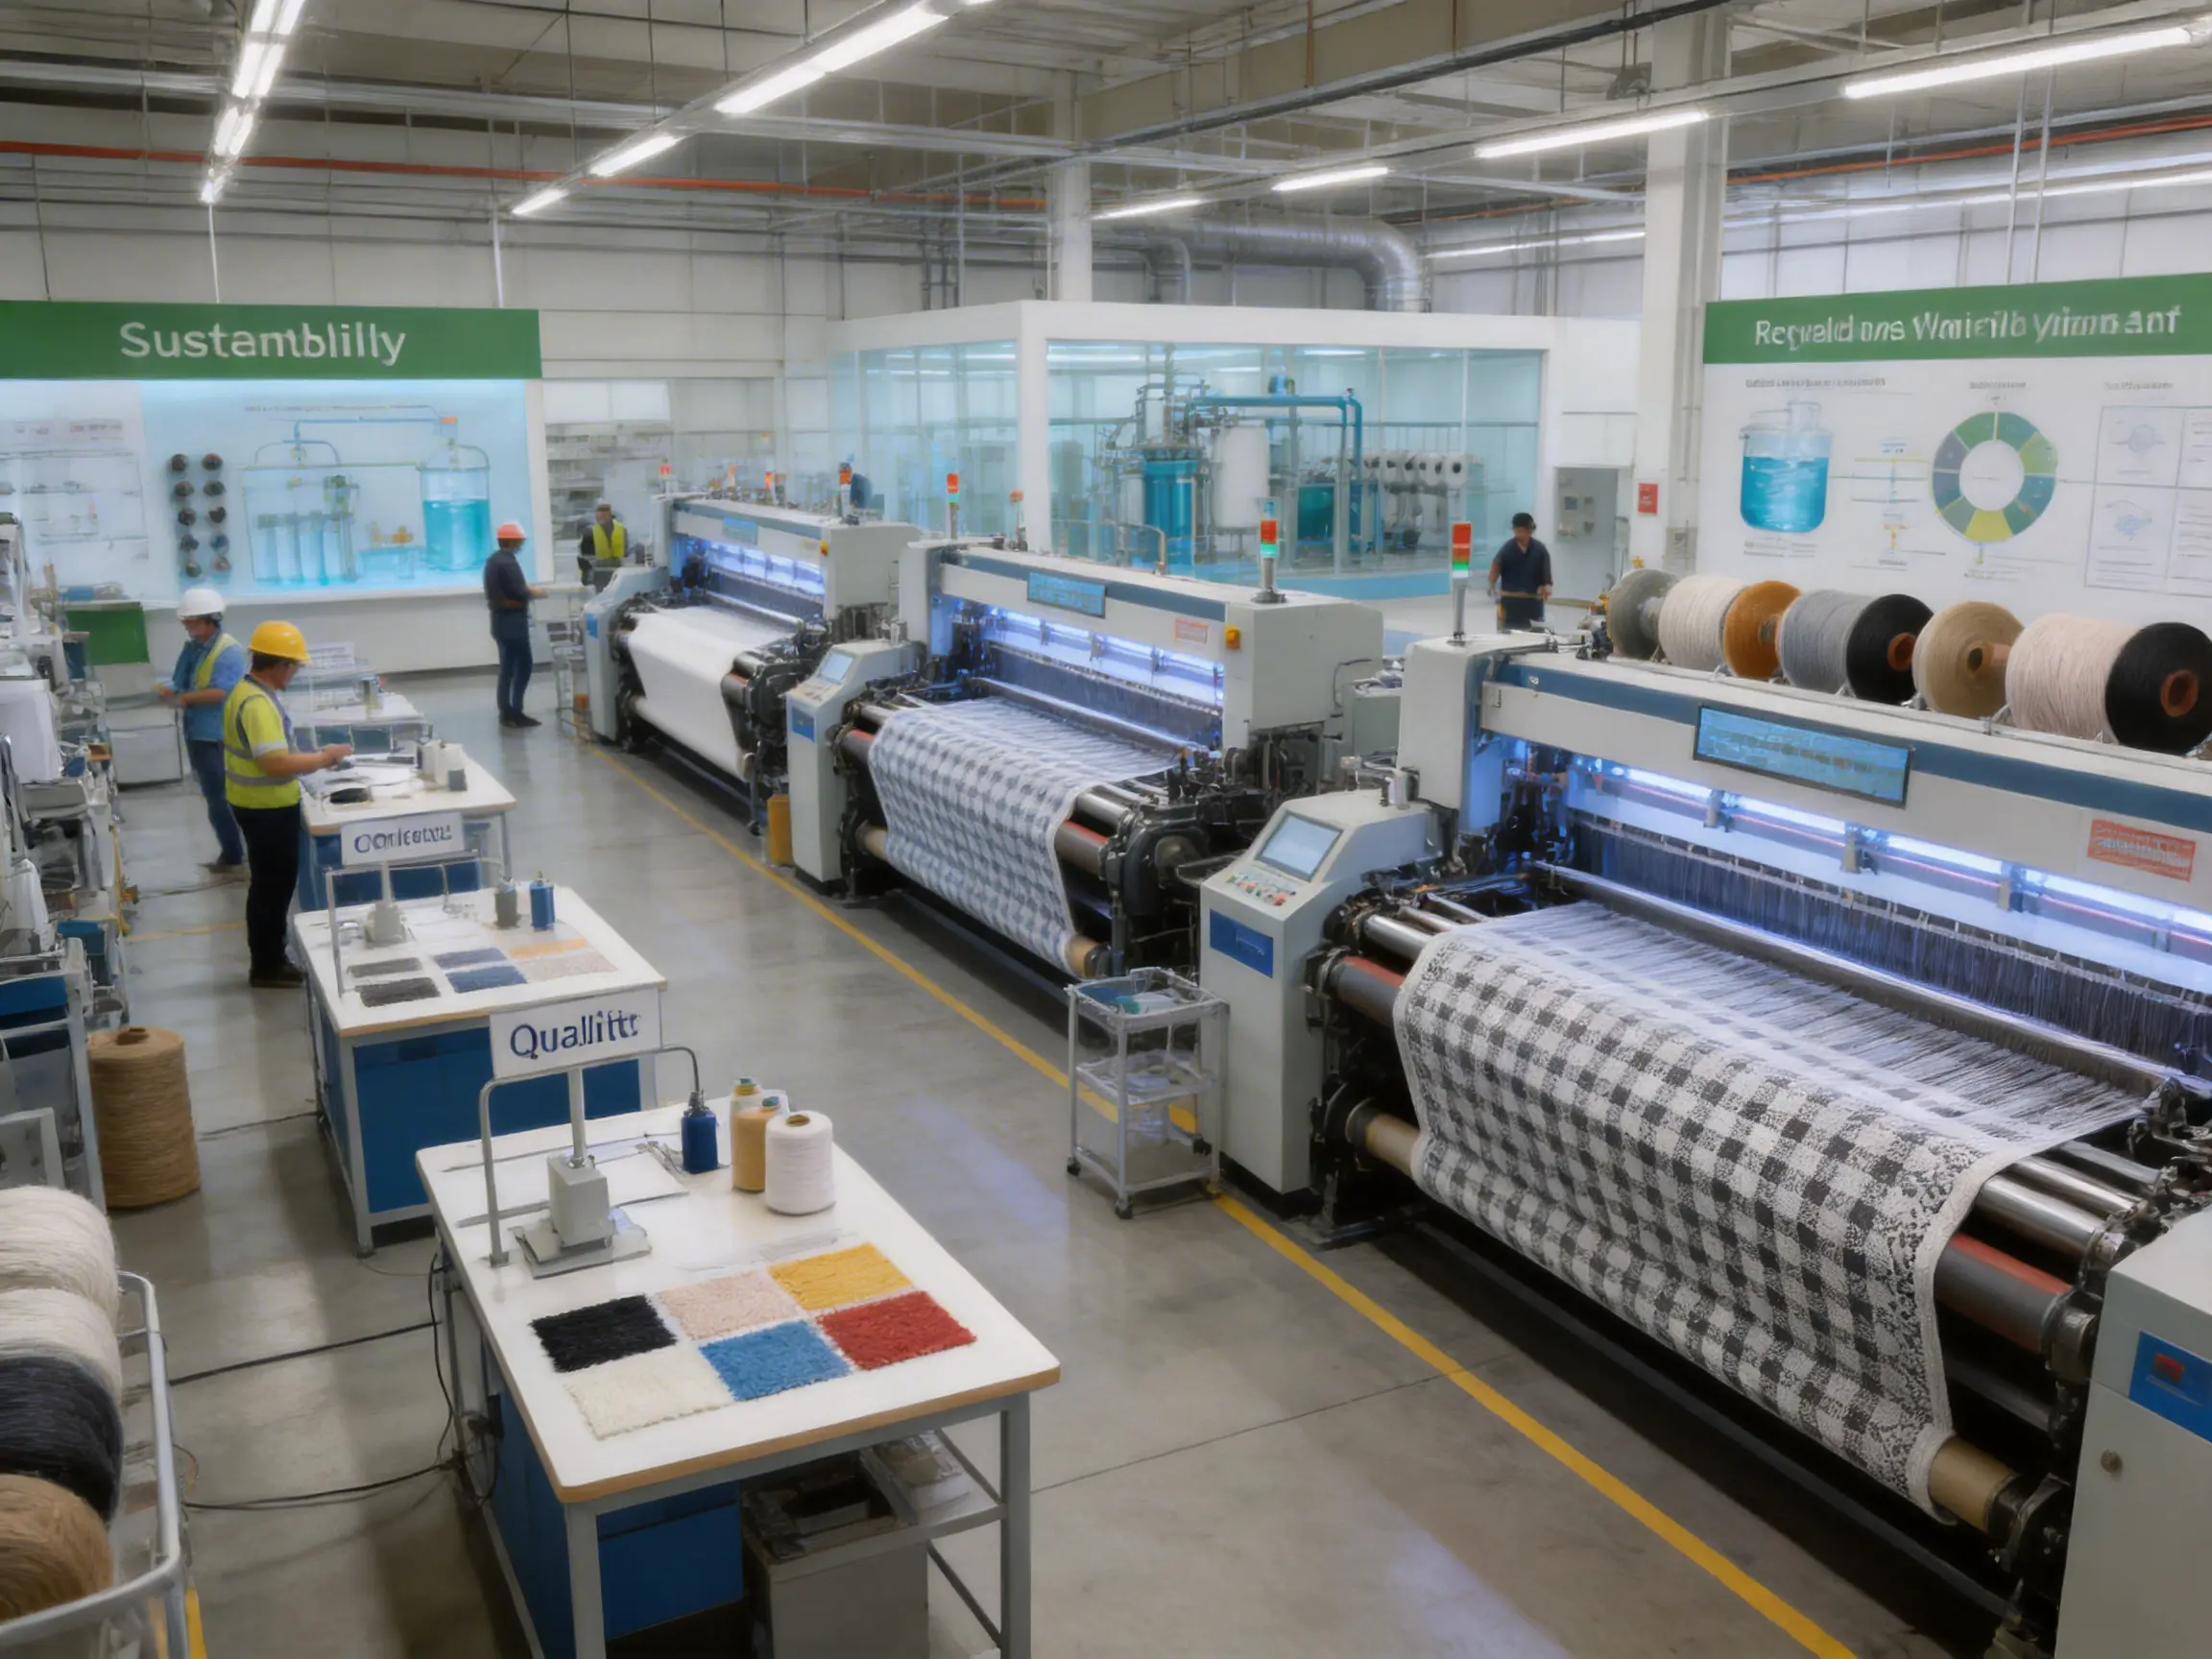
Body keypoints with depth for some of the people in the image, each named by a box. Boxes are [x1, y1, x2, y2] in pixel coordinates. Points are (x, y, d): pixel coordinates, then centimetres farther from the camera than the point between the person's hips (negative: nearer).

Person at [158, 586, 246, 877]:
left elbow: (220, 692, -24)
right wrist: (169, 692, -7)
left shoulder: (230, 651, -17)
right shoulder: (191, 647, 9)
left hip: (218, 738, -9)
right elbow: (181, 684, 14)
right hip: (197, 734, 9)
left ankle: (235, 859, 4)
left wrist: (182, 697, -23)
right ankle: (229, 854, 25)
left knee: (219, 799, -5)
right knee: (215, 797, 16)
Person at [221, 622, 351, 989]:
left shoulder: (248, 691, 8)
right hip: (267, 808, -10)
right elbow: (276, 763, -31)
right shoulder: (257, 704, -25)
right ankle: (267, 968, 12)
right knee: (273, 886, 1)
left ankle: (268, 960, 28)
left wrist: (311, 757, 10)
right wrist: (324, 757, -20)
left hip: (260, 804, 10)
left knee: (271, 885, 18)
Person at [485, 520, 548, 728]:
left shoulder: (492, 560, 12)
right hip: (512, 621, -10)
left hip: (500, 619, 10)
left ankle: (506, 712, 13)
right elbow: (518, 593, -21)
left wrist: (526, 590, 14)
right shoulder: (508, 562, -18)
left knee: (507, 667, 12)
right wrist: (534, 593, -4)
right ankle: (515, 712, -6)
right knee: (523, 666, -5)